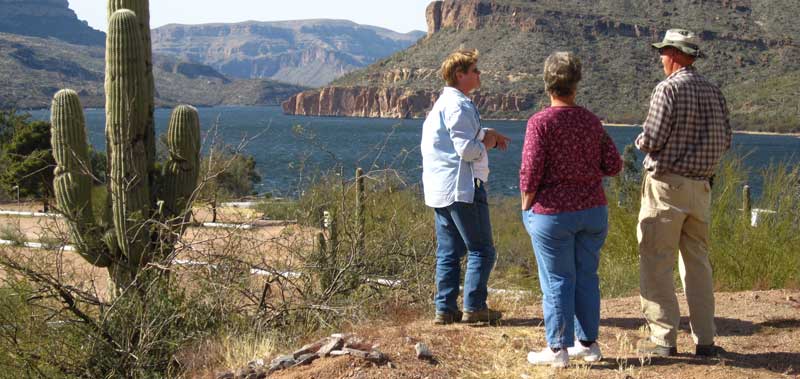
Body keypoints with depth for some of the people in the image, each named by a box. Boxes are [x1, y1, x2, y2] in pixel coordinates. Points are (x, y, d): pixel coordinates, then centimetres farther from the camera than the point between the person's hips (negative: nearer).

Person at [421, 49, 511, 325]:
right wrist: (486, 145, -1)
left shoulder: (441, 104, 20)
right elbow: (467, 150, -20)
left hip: (439, 189, 10)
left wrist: (485, 135, 15)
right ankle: (474, 307, -1)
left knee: (448, 251, 10)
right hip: (462, 187, -10)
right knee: (481, 250, -2)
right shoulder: (459, 105, -13)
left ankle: (445, 308, 11)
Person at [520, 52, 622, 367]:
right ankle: (588, 344, 21)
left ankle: (558, 349, 9)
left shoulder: (540, 122, -11)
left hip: (553, 212, -4)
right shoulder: (591, 121, 3)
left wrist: (526, 208, -3)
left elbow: (530, 172, -16)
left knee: (557, 281, 3)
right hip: (593, 210, 5)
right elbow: (613, 165, 4)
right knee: (587, 277, 13)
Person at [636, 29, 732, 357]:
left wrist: (640, 141, 6)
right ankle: (705, 339, 15)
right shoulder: (713, 91, 8)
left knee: (656, 263, 0)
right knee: (698, 263, 13)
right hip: (701, 186, 7)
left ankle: (663, 338, 0)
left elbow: (653, 141, -16)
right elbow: (725, 142, 11)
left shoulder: (668, 88, -12)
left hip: (666, 184, -6)